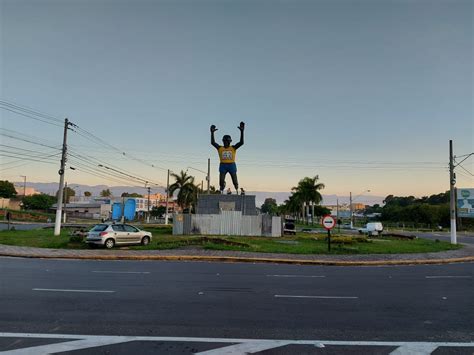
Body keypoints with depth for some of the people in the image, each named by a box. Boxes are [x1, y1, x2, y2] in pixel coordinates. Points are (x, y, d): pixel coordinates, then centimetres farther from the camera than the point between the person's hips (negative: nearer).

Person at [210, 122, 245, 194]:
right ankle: (221, 192, 9)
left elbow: (241, 142, -8)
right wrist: (212, 133, -12)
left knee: (235, 181, 3)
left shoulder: (233, 148, 3)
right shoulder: (220, 148, 6)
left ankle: (237, 190, 26)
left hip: (232, 165, 0)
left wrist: (242, 131, -16)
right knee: (221, 181, -6)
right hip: (223, 166, 1)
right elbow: (213, 142, -5)